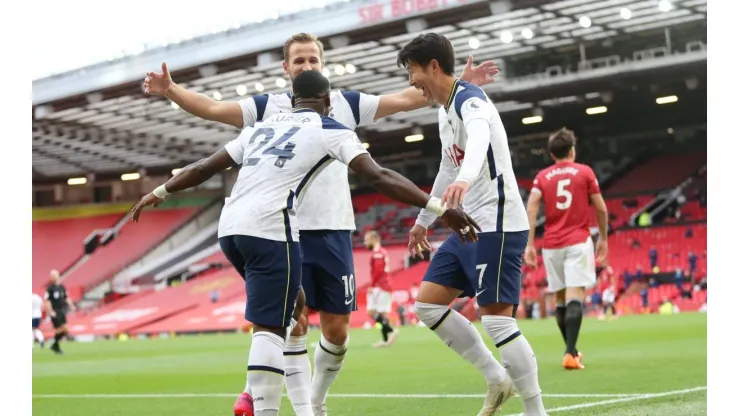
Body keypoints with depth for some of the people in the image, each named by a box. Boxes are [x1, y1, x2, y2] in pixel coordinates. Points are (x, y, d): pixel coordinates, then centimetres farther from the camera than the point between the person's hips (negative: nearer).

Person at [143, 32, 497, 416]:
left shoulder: (344, 104, 9)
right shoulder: (268, 107, 4)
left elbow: (404, 99, 8)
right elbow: (211, 109, -2)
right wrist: (170, 90, -18)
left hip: (333, 231, 2)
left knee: (337, 330, 6)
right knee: (293, 323, -7)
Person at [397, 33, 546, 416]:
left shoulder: (469, 99, -15)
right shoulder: (445, 111, 15)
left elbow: (480, 138, -39)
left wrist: (464, 179, -60)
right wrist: (423, 221, 39)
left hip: (498, 226, -10)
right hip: (469, 226, 10)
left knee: (496, 319, -12)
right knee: (427, 304, 8)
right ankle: (497, 379, 14)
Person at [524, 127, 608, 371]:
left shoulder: (542, 177, 8)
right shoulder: (584, 172, 4)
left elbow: (531, 209, -5)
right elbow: (601, 209, 3)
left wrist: (530, 244, -6)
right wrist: (603, 238, 16)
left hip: (552, 245, 3)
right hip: (578, 242, -3)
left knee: (560, 298, 15)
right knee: (575, 296, -11)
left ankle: (572, 351, 24)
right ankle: (570, 353, -25)